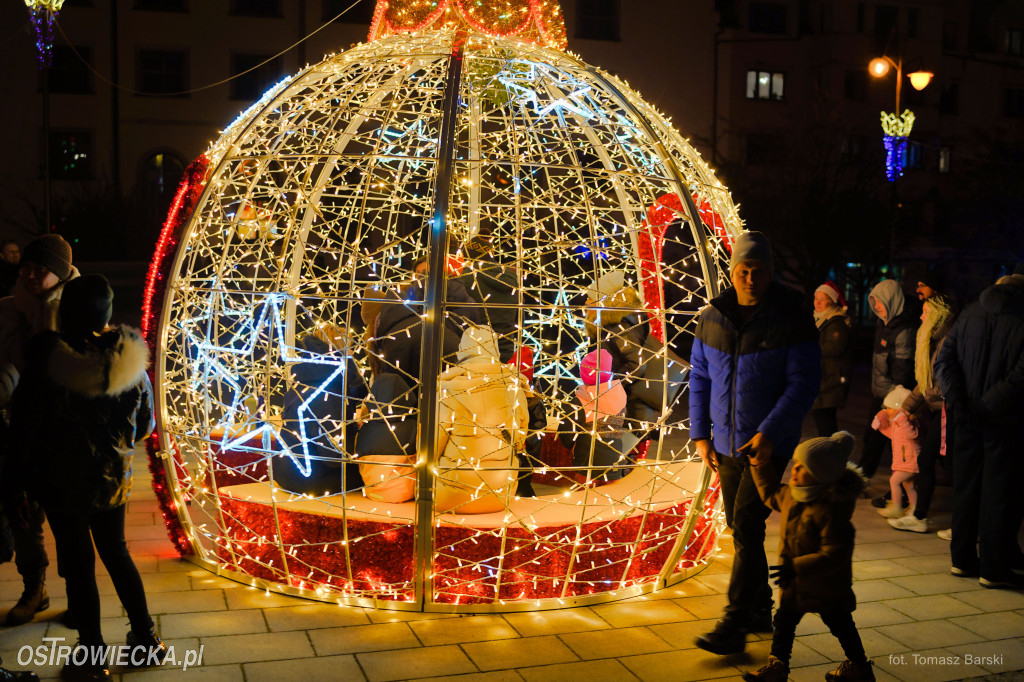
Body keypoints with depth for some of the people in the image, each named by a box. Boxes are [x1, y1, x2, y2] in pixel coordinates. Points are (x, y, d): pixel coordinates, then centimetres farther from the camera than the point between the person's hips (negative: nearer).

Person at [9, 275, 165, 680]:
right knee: (117, 555, 21)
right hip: (112, 479, 3)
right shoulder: (129, 357, -10)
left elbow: (25, 419, -10)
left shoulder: (48, 357, -19)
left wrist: (27, 463, 8)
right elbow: (144, 422, 2)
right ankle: (147, 642, 28)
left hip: (63, 480, -3)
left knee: (78, 565, 10)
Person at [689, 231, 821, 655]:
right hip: (727, 444, 6)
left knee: (746, 528, -11)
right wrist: (700, 433, 5)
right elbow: (700, 377, 11)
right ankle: (760, 612, 29)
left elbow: (804, 383, -13)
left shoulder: (792, 319, -11)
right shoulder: (713, 317, 3)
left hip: (769, 444, -6)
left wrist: (770, 432, -22)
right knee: (741, 529, 14)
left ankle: (734, 626, -6)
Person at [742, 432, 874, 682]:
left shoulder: (830, 510, -33)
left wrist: (797, 567, -34)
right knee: (784, 620, 15)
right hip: (796, 582, 8)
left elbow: (835, 555, -32)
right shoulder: (792, 495, -6)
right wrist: (761, 466, 11)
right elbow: (772, 496, 18)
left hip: (827, 586, -7)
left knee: (839, 624, 14)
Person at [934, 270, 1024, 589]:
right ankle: (993, 569, 9)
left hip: (968, 418, 5)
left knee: (965, 487, 14)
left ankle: (962, 558, 22)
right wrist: (987, 406, -14)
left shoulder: (970, 314, 4)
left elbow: (943, 359, -1)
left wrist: (957, 401, -6)